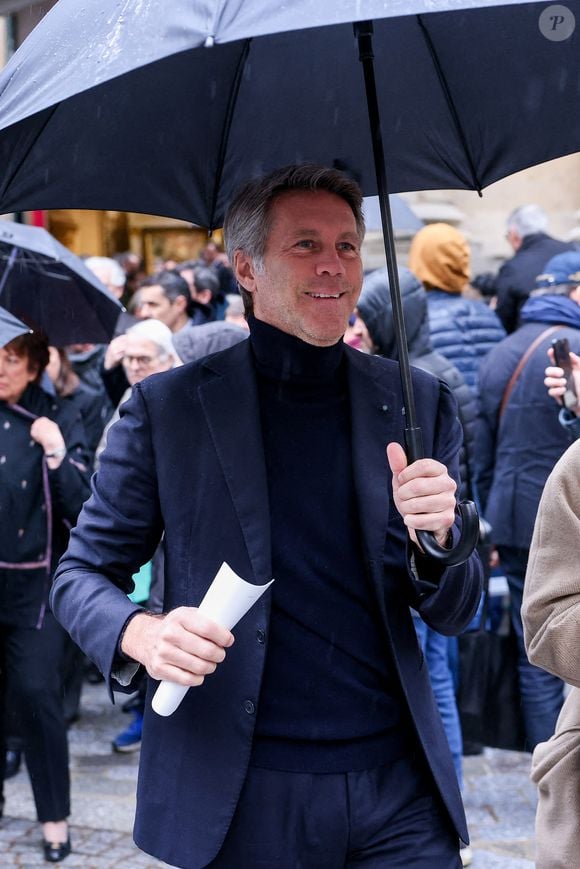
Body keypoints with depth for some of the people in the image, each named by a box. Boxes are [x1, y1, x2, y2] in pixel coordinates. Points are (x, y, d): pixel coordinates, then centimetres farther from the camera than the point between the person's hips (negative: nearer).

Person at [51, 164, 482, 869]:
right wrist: (140, 632, -18)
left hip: (398, 789, 2)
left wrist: (434, 538, -15)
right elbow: (82, 573, 4)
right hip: (241, 801, -2)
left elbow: (452, 615, 8)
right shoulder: (166, 407, -2)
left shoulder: (418, 404, 5)